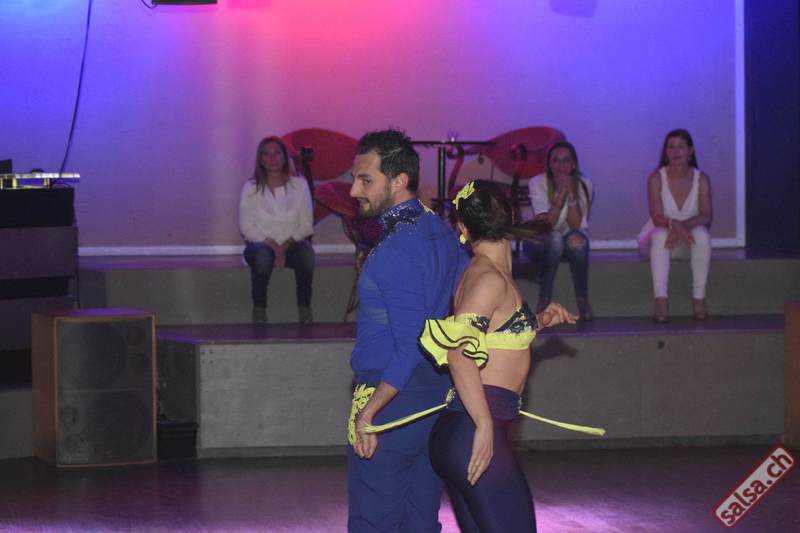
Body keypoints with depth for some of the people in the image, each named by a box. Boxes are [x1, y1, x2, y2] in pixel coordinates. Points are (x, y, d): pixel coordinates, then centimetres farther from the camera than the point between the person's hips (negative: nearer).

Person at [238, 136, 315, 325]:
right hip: (260, 244, -1)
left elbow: (306, 224, 1)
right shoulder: (250, 188, 0)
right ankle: (259, 310, -23)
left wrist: (286, 246, -15)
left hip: (292, 244, 1)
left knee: (306, 253, -34)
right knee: (263, 256, -38)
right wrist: (272, 245, -16)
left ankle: (304, 309, -20)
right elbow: (246, 227, -3)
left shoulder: (299, 185, 3)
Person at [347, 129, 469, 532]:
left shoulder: (395, 253, -20)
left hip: (390, 398, -9)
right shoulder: (442, 231, 8)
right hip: (439, 394, 9)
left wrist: (370, 410, -24)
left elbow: (410, 347, -24)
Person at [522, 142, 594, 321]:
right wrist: (561, 193, -32)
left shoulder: (584, 185, -9)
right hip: (541, 242, -2)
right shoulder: (538, 183, -14)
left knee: (576, 240, -34)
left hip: (572, 243, 2)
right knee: (555, 239, -36)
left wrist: (571, 193, -30)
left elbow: (575, 225, -20)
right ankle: (544, 301, -27)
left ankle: (583, 300, -20)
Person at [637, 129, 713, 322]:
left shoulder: (701, 179, -5)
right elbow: (657, 217, -19)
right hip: (662, 238, -1)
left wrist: (683, 226, -33)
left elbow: (706, 216, -15)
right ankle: (660, 299, -47)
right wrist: (674, 225, -41)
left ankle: (699, 298, -31)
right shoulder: (656, 179, -9)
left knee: (702, 234, -33)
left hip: (689, 240, 1)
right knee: (660, 235, -36)